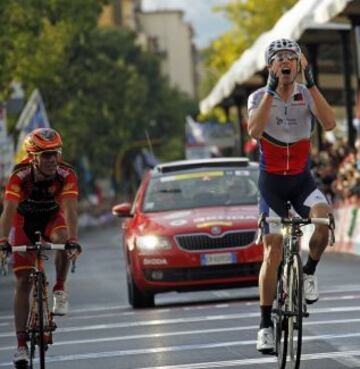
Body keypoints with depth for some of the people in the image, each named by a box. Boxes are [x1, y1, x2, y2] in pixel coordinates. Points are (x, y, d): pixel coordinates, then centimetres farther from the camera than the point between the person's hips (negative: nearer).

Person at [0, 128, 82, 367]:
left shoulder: (66, 174, -29)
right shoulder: (20, 175, -31)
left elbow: (70, 209, -38)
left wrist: (73, 240, -53)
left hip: (52, 217, 1)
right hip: (25, 221, 0)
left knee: (62, 238, -36)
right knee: (23, 282, -7)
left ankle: (60, 291, -15)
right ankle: (21, 344, -4)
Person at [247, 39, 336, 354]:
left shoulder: (307, 95, -2)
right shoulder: (259, 97, -5)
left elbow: (329, 123, -22)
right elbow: (254, 130, -27)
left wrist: (311, 82, -26)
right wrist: (272, 89, -31)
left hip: (302, 179, 1)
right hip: (271, 182, -1)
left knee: (324, 219, -31)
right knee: (273, 252, -7)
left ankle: (309, 271, -3)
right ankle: (266, 324, 2)